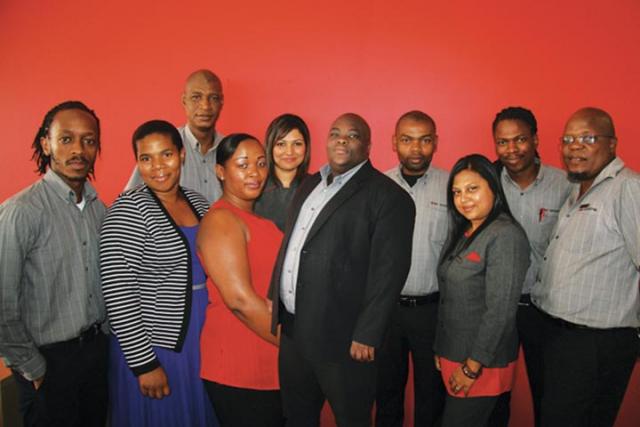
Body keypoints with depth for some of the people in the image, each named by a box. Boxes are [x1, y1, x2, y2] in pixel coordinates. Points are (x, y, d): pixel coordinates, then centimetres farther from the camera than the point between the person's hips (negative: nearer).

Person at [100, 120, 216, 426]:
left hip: (202, 344, 6)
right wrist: (144, 364, -17)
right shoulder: (128, 210, -15)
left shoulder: (198, 201, 4)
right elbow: (118, 294, -18)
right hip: (153, 349, -6)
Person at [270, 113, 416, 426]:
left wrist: (367, 336, -18)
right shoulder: (309, 185, 12)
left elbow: (388, 271, -17)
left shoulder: (388, 196, -12)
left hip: (342, 336, -7)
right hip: (292, 329, 7)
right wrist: (275, 305, 14)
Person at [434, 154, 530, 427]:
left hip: (481, 363, -7)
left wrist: (473, 366, -16)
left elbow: (500, 310, -20)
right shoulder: (461, 232, 8)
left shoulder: (505, 235, -17)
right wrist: (440, 350, 11)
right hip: (452, 355, 7)